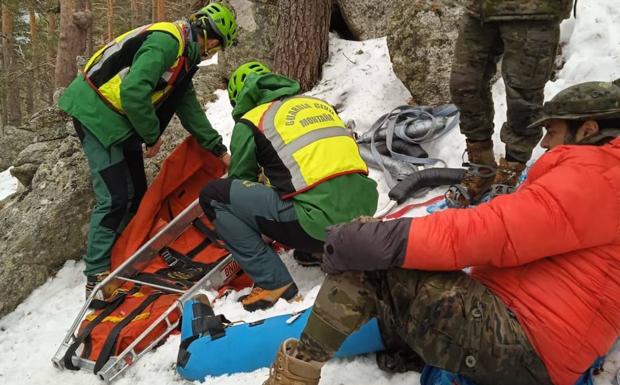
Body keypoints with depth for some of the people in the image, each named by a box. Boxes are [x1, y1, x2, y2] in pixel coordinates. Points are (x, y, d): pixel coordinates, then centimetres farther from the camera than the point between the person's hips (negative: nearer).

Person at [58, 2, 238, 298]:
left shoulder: (184, 55, 12)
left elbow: (190, 108, 14)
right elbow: (133, 91, -29)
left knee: (136, 193, 11)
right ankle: (96, 276, 0)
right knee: (115, 197, -11)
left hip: (122, 119, 10)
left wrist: (219, 149, 12)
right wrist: (152, 136, -16)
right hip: (97, 113, -10)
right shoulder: (167, 40, -19)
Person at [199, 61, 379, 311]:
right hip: (364, 212, 7)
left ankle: (274, 282, 4)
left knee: (214, 195, 5)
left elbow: (241, 180, 16)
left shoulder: (251, 120, 7)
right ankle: (323, 249, 21)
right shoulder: (318, 103, 23)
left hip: (320, 224, -7)